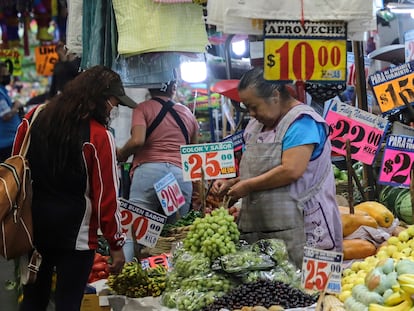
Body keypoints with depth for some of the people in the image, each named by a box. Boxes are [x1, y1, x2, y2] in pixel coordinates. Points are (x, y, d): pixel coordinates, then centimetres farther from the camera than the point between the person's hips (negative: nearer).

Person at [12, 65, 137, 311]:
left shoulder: (35, 117, 1)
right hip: (76, 233, -5)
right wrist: (116, 244, -4)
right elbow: (106, 195, -13)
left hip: (32, 224, 5)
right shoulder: (99, 136, -16)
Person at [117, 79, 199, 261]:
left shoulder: (143, 108, 7)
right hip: (181, 174, 4)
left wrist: (121, 155, 8)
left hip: (149, 171, -4)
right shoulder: (187, 113, 21)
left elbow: (137, 140, -9)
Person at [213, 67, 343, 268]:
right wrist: (230, 183, 9)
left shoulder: (302, 122, -9)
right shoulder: (257, 124, 19)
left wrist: (247, 186, -12)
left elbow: (290, 171, -20)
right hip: (260, 227, 8)